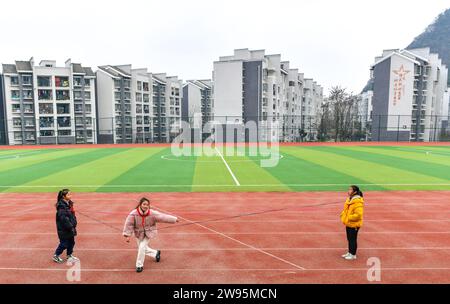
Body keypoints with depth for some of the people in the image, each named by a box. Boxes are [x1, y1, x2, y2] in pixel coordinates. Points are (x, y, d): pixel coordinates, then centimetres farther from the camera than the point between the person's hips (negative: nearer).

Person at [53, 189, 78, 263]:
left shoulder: (69, 203, 7)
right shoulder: (61, 206, -21)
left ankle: (69, 255, 33)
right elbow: (63, 218, -25)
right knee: (64, 244, 2)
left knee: (71, 242, 17)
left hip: (70, 228, 9)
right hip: (64, 229, -9)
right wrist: (70, 227, -21)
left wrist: (74, 225, 12)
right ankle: (56, 256, 22)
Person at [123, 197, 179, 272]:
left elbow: (162, 217, -18)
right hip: (139, 234, 3)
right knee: (142, 249, 15)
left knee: (142, 247, -15)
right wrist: (128, 235, -21)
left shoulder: (152, 213, -24)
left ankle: (139, 265, 6)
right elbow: (129, 224, -18)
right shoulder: (133, 214, -25)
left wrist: (174, 219, -14)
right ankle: (156, 253, 41)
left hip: (148, 233, -3)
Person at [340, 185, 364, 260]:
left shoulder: (358, 202, -22)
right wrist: (343, 215, 4)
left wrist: (349, 218, -22)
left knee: (353, 239, 5)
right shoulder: (349, 199, 7)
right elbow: (345, 210, 20)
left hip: (354, 224, -9)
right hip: (348, 224, 9)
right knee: (349, 239, 19)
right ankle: (350, 252, 32)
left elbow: (358, 214, -28)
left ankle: (353, 255, 18)